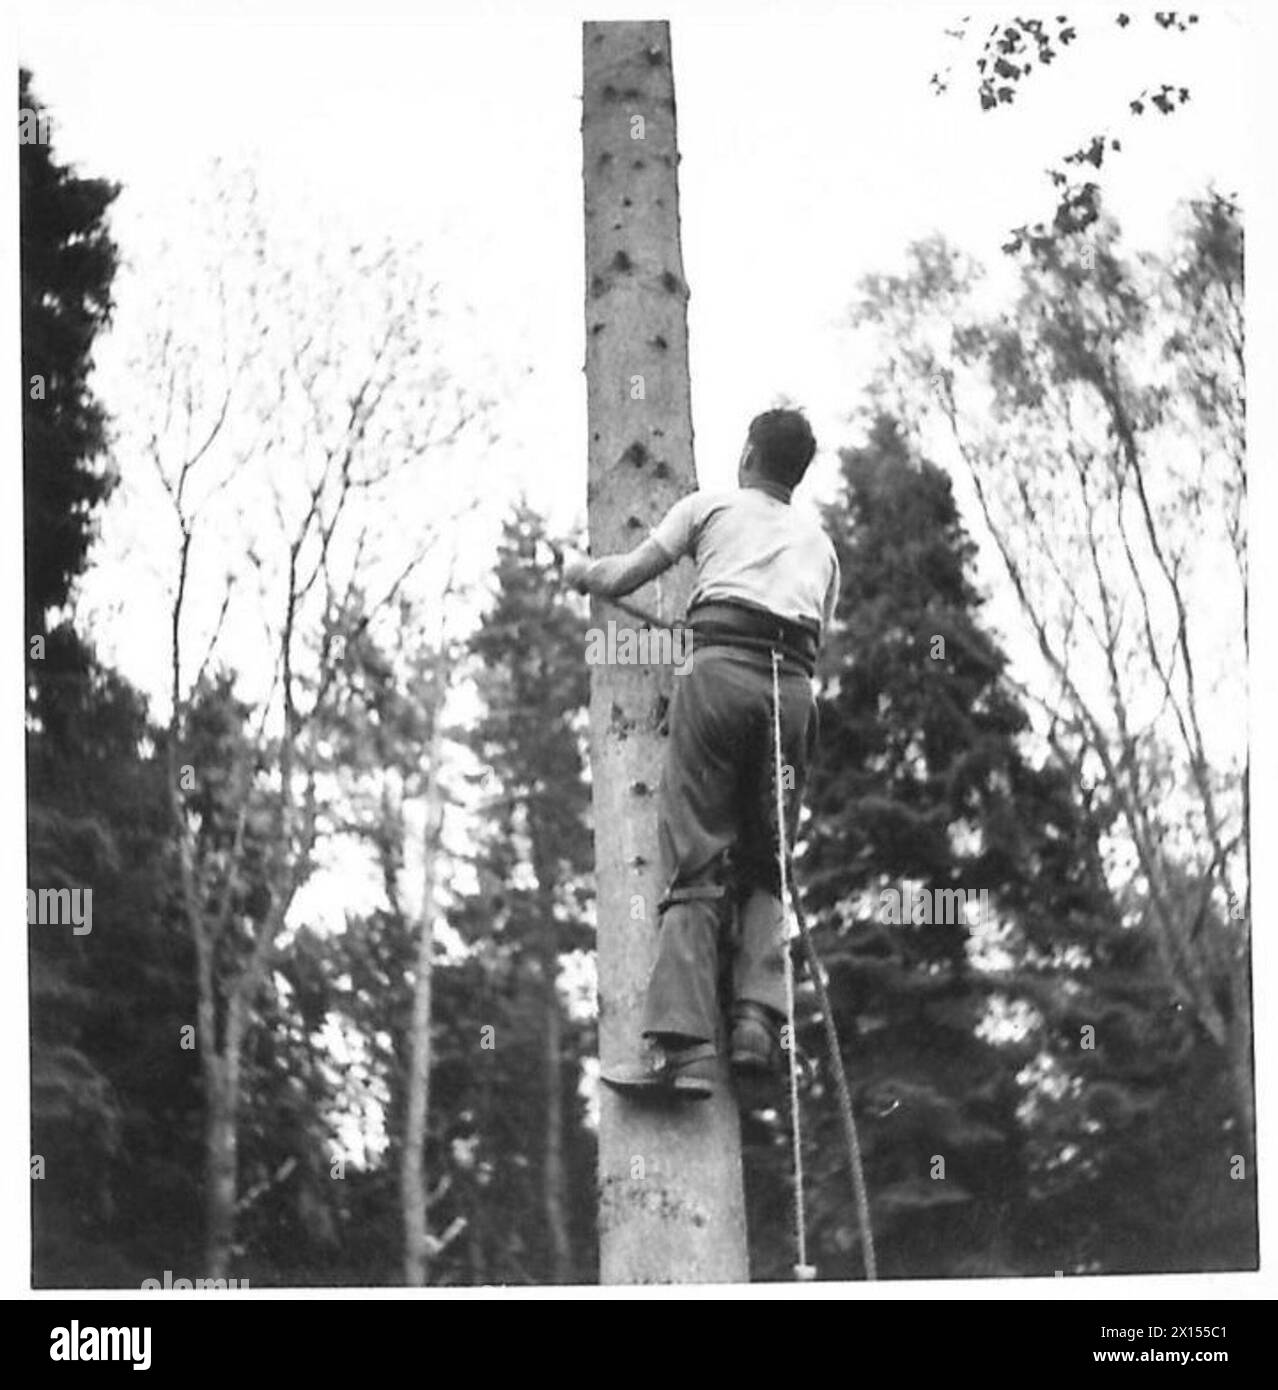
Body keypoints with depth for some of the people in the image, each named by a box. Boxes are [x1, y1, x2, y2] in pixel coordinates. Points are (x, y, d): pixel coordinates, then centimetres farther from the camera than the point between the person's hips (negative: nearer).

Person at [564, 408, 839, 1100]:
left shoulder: (712, 506, 19)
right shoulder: (818, 542, 29)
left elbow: (621, 579, 18)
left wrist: (580, 570, 39)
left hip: (723, 671, -3)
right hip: (794, 684, 3)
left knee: (696, 866, -8)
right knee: (763, 868, 11)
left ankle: (681, 1044, -21)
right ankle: (758, 1022, -10)